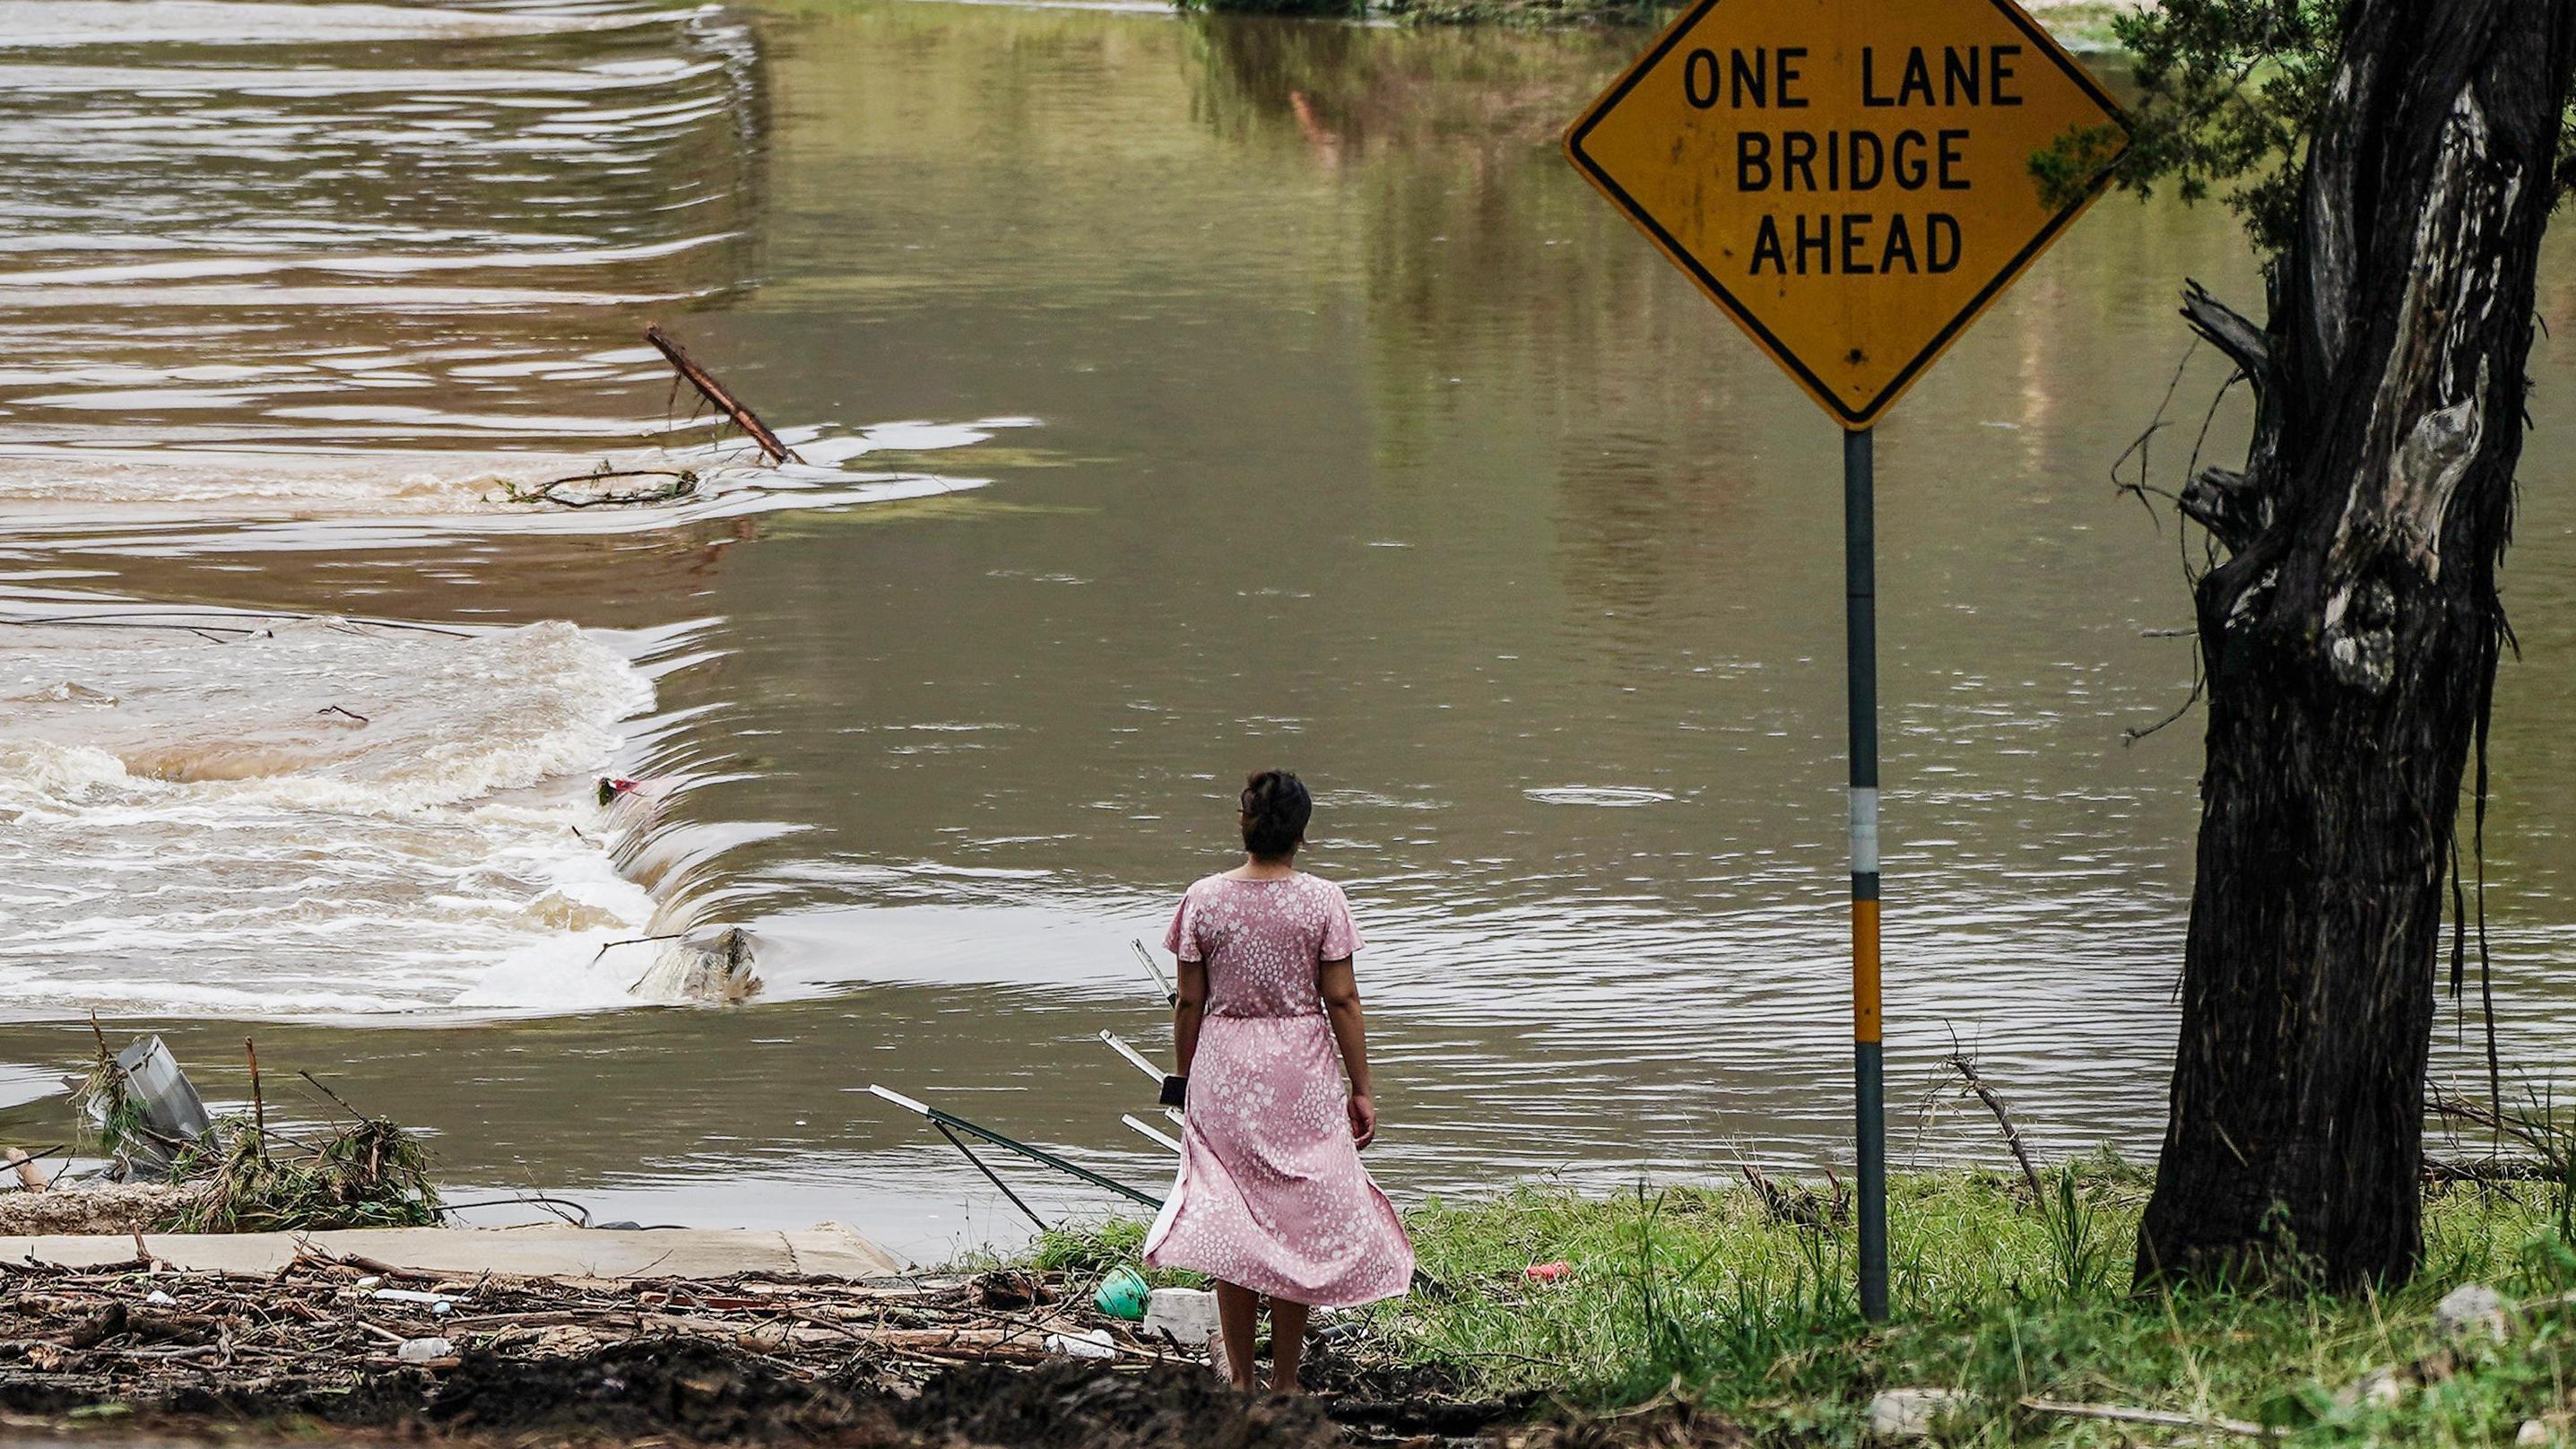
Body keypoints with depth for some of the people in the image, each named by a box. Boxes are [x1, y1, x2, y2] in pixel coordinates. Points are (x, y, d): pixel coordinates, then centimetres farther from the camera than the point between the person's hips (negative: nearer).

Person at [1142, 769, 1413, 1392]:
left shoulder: (1204, 899, -3)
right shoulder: (1321, 900, -7)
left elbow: (1189, 1002, 0)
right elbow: (1341, 1000, -6)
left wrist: (1184, 1080, 12)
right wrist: (1362, 1089, 1)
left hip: (1223, 1069, 1)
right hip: (1303, 1072, -1)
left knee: (1230, 1223, 9)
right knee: (1298, 1223, 7)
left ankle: (1239, 1377, 11)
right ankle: (1284, 1380, 9)